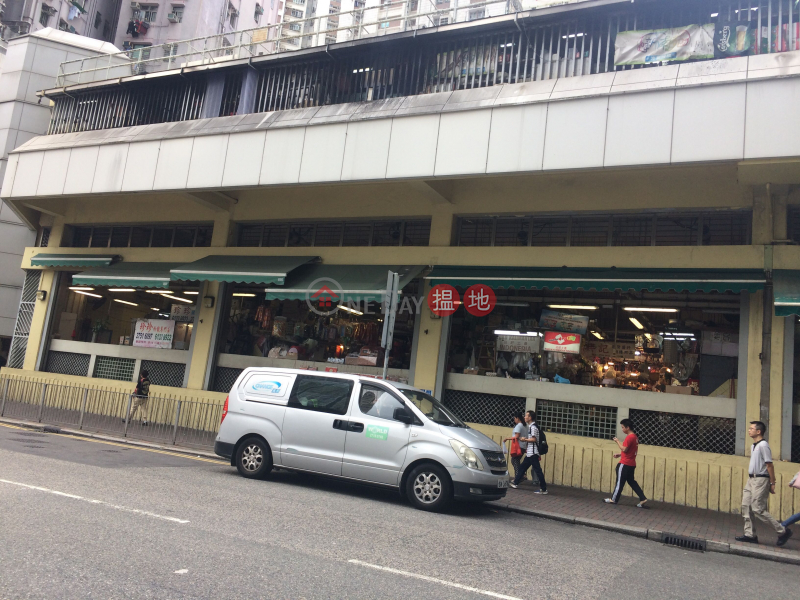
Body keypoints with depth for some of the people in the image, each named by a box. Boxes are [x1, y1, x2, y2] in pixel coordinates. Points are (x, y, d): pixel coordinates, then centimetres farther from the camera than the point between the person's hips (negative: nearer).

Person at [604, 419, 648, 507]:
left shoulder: (629, 437, -18)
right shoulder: (635, 437, 13)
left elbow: (624, 449, -23)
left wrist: (618, 441, -11)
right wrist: (620, 454, 14)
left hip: (625, 464, -9)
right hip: (631, 464, 9)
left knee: (620, 482, 2)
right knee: (631, 481, 14)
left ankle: (613, 499, 12)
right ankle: (643, 499, 9)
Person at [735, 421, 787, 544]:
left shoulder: (763, 445, -14)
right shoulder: (753, 446, 15)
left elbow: (769, 465, -15)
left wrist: (772, 483, -15)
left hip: (761, 480, -9)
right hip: (751, 479, 9)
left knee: (758, 509, -8)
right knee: (746, 506, 4)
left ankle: (782, 531, 5)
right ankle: (750, 534, 9)